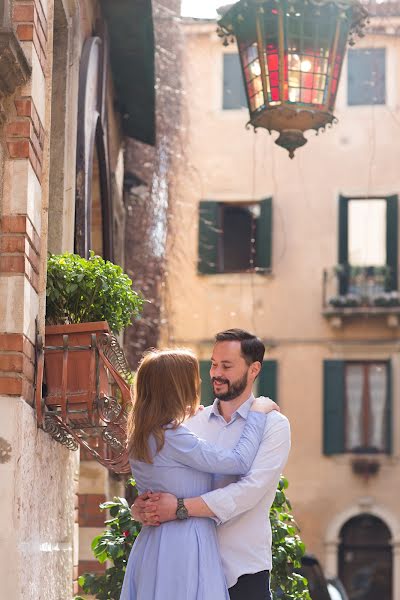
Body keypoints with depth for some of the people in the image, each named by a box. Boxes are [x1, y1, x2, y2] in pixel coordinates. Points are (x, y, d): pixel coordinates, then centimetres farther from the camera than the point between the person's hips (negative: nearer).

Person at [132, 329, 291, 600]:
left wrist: (181, 507, -23)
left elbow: (250, 490, -16)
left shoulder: (273, 425, -2)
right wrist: (142, 508, -16)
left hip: (244, 570, -3)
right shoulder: (193, 423, 11)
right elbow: (161, 479, 8)